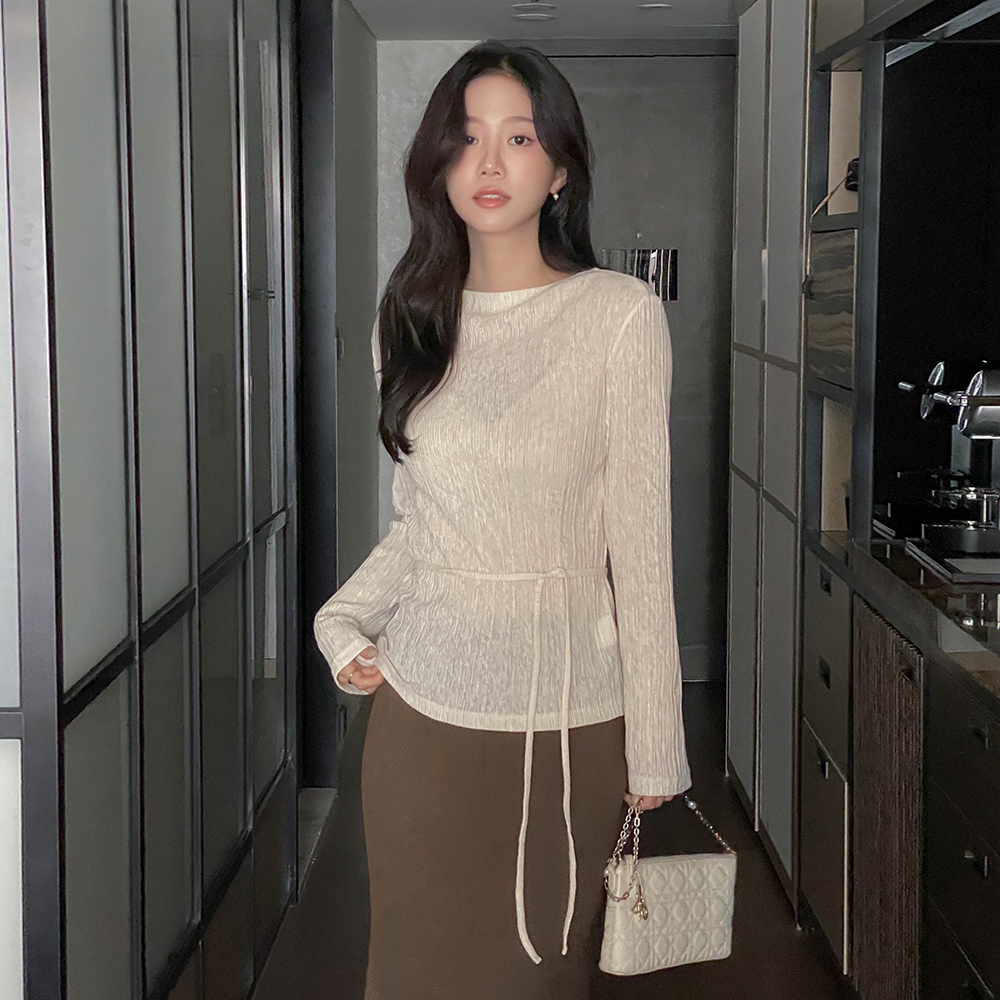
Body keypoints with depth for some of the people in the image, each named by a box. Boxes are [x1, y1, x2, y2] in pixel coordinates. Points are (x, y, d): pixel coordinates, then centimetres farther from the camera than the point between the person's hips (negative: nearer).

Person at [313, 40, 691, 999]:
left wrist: (655, 743, -7)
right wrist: (343, 618, -1)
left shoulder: (621, 313, -7)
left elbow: (639, 537, -7)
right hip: (424, 703, 4)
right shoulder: (412, 319, 7)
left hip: (569, 713, -4)